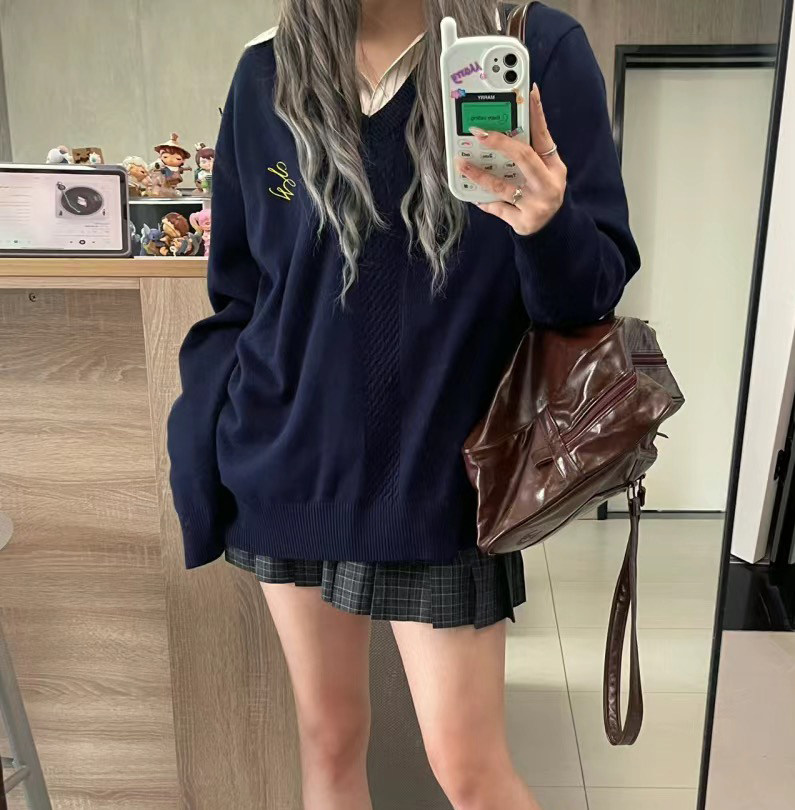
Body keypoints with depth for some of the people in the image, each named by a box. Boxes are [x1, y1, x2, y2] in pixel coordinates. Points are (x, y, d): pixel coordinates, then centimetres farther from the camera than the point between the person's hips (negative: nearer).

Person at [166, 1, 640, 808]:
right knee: (327, 737, 17)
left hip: (441, 476, -3)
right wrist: (208, 450, 2)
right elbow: (238, 296, 8)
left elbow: (595, 289, -9)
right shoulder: (267, 75, 0)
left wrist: (549, 228, -30)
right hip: (288, 470, 4)